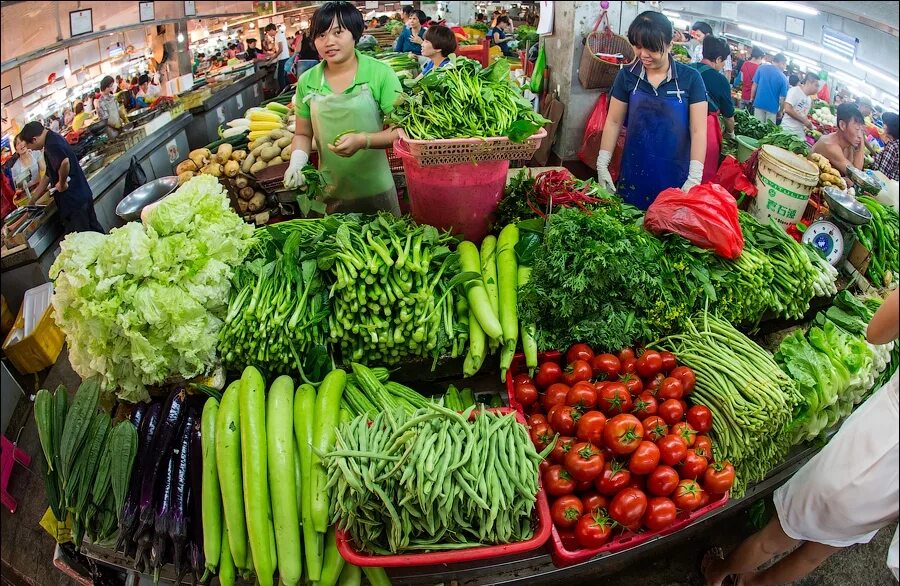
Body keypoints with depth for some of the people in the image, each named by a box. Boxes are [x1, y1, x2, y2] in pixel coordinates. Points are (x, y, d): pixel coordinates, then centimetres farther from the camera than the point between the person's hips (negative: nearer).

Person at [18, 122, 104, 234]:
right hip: (83, 195, 10)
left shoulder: (52, 144, -16)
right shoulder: (53, 139, 16)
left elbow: (64, 162, -39)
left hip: (74, 200, -10)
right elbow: (48, 175, 24)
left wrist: (61, 183, -21)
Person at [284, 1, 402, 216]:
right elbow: (303, 134, 10)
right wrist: (297, 161, -9)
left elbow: (400, 130, -9)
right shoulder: (307, 81, 0)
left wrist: (363, 140, -24)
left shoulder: (380, 73, -9)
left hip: (376, 190, -2)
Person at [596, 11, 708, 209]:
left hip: (674, 175, -1)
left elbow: (698, 130, -8)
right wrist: (602, 164, -1)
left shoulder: (690, 79, -6)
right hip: (634, 173, 2)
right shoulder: (627, 75, -1)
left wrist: (694, 178, -15)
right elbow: (614, 122, 4)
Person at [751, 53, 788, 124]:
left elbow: (755, 85, 1)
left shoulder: (762, 67, -1)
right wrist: (780, 111, 7)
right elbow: (782, 98, -4)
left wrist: (752, 99, 12)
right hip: (772, 107, -2)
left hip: (759, 103, 2)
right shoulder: (783, 78, -5)